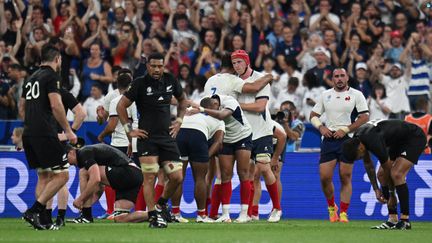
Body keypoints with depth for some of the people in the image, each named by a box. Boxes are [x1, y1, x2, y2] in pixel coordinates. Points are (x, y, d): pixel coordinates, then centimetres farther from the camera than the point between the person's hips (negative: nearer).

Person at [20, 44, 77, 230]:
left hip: (29, 134, 9)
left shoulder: (31, 79, 19)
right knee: (62, 175, -5)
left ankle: (42, 220, 7)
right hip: (45, 134, -9)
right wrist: (68, 131, -9)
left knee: (43, 176, 14)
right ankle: (34, 211, -14)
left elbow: (22, 106, 24)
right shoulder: (51, 76, -5)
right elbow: (55, 105, -14)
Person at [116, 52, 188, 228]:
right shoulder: (140, 84, -6)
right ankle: (153, 216, -5)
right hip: (147, 137, -4)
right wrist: (129, 130, -3)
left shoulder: (171, 81, 6)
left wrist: (179, 120, 15)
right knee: (150, 177, -11)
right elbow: (121, 106, 0)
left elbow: (182, 100, 26)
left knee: (177, 177, -1)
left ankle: (161, 203, 25)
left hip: (167, 136, 4)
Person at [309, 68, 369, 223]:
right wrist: (321, 127, -3)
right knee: (324, 178, -3)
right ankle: (331, 207, 20)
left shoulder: (356, 94, 1)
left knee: (345, 178, -3)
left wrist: (345, 130, -12)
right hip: (329, 139, 3)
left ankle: (343, 213, 2)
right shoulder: (326, 95, 12)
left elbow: (365, 117, -5)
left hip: (347, 139, -3)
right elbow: (313, 115, 17)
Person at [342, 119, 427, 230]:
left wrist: (391, 195, -9)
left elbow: (388, 169, -21)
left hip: (415, 138, -10)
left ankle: (405, 221, -21)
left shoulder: (374, 142, -34)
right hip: (399, 141, 10)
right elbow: (368, 165, 6)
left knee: (397, 174, -24)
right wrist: (376, 189, 2)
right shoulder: (356, 139, -8)